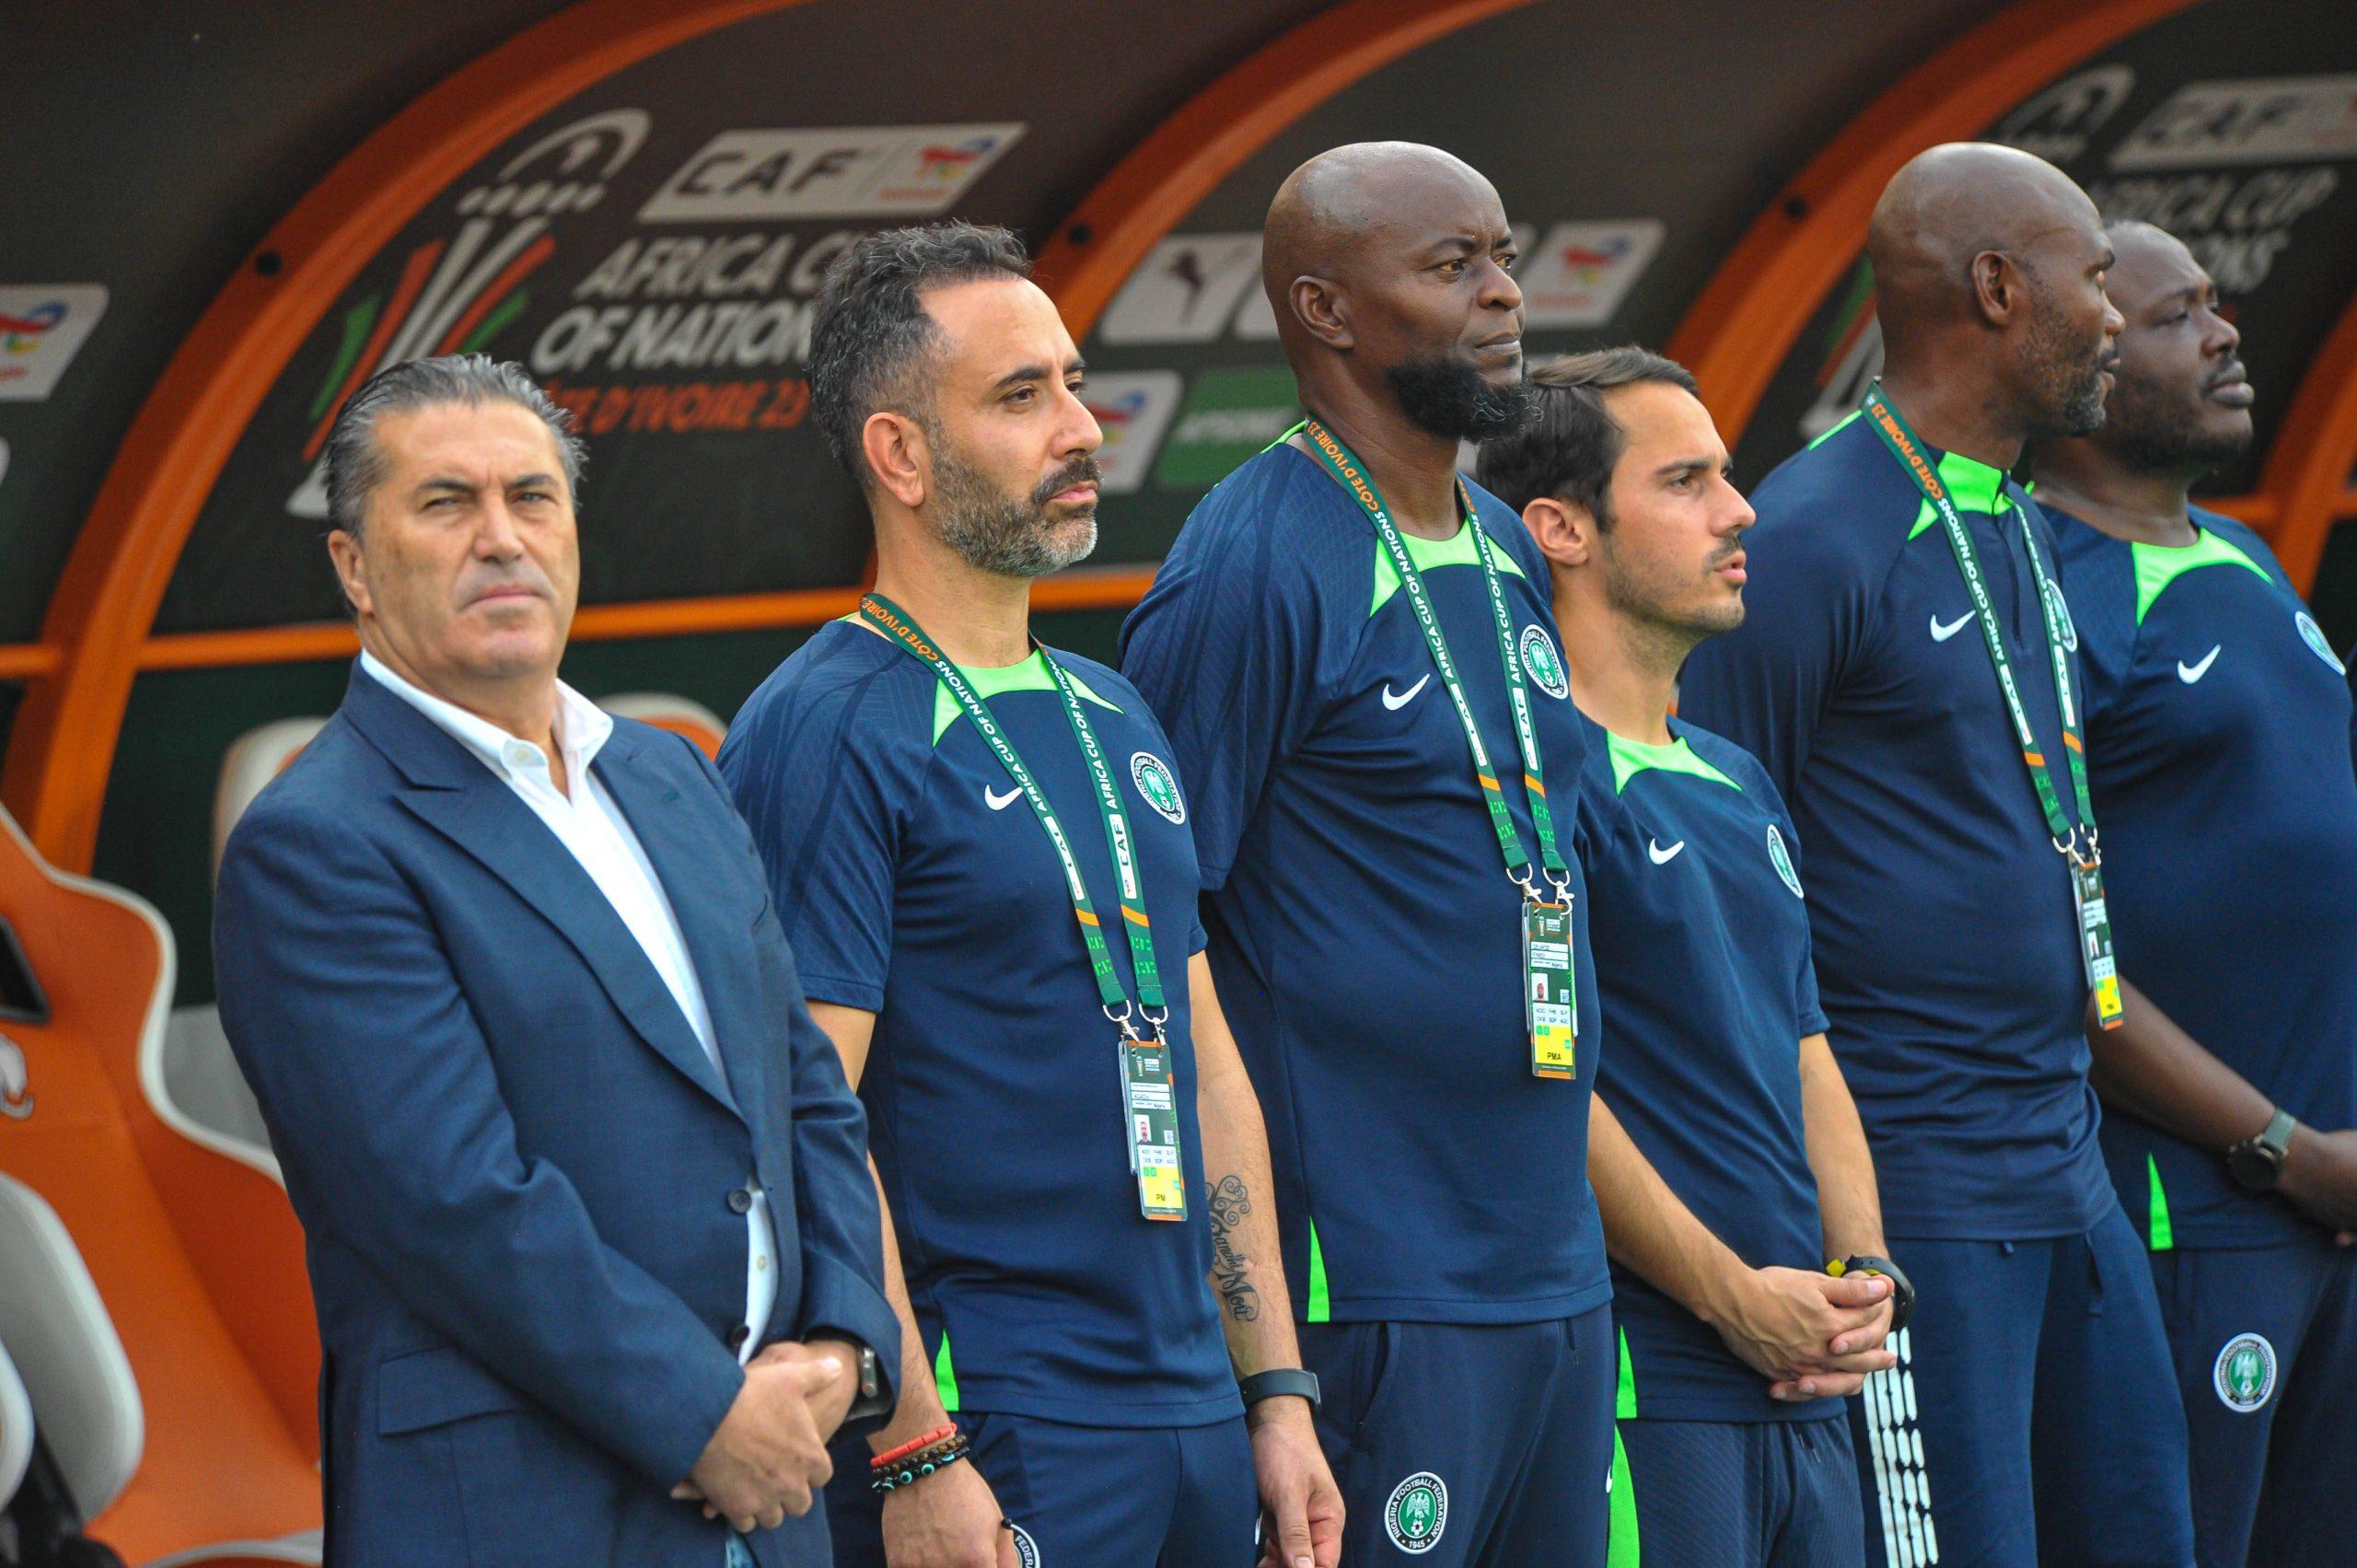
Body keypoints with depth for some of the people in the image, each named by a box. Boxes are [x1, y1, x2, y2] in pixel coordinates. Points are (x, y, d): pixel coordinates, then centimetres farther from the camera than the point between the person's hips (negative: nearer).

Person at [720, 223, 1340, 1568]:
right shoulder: (827, 734, -10)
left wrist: (1279, 1391, 13)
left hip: (1195, 1422, 7)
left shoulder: (1115, 719, 15)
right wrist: (913, 1457, -19)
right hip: (991, 1450, -7)